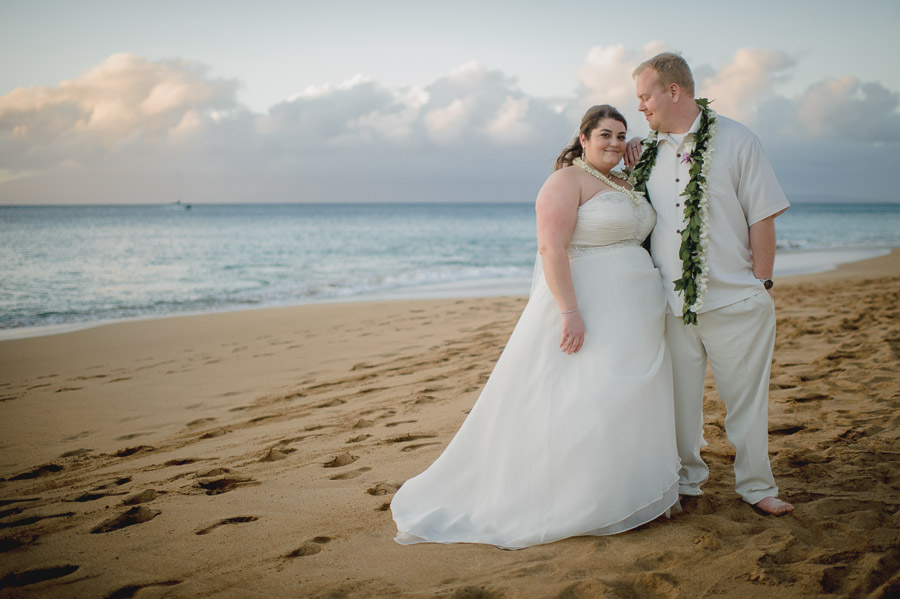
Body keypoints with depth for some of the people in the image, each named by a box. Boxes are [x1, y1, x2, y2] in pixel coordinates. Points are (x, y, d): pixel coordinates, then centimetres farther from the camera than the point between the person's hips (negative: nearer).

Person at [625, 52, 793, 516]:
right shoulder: (647, 151, 10)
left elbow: (762, 218, -3)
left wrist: (761, 284, -5)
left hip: (735, 301, -3)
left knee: (746, 396, 5)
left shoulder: (735, 140, -2)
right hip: (672, 302, 4)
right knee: (679, 396, 9)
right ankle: (686, 480, 26)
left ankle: (756, 486, 19)